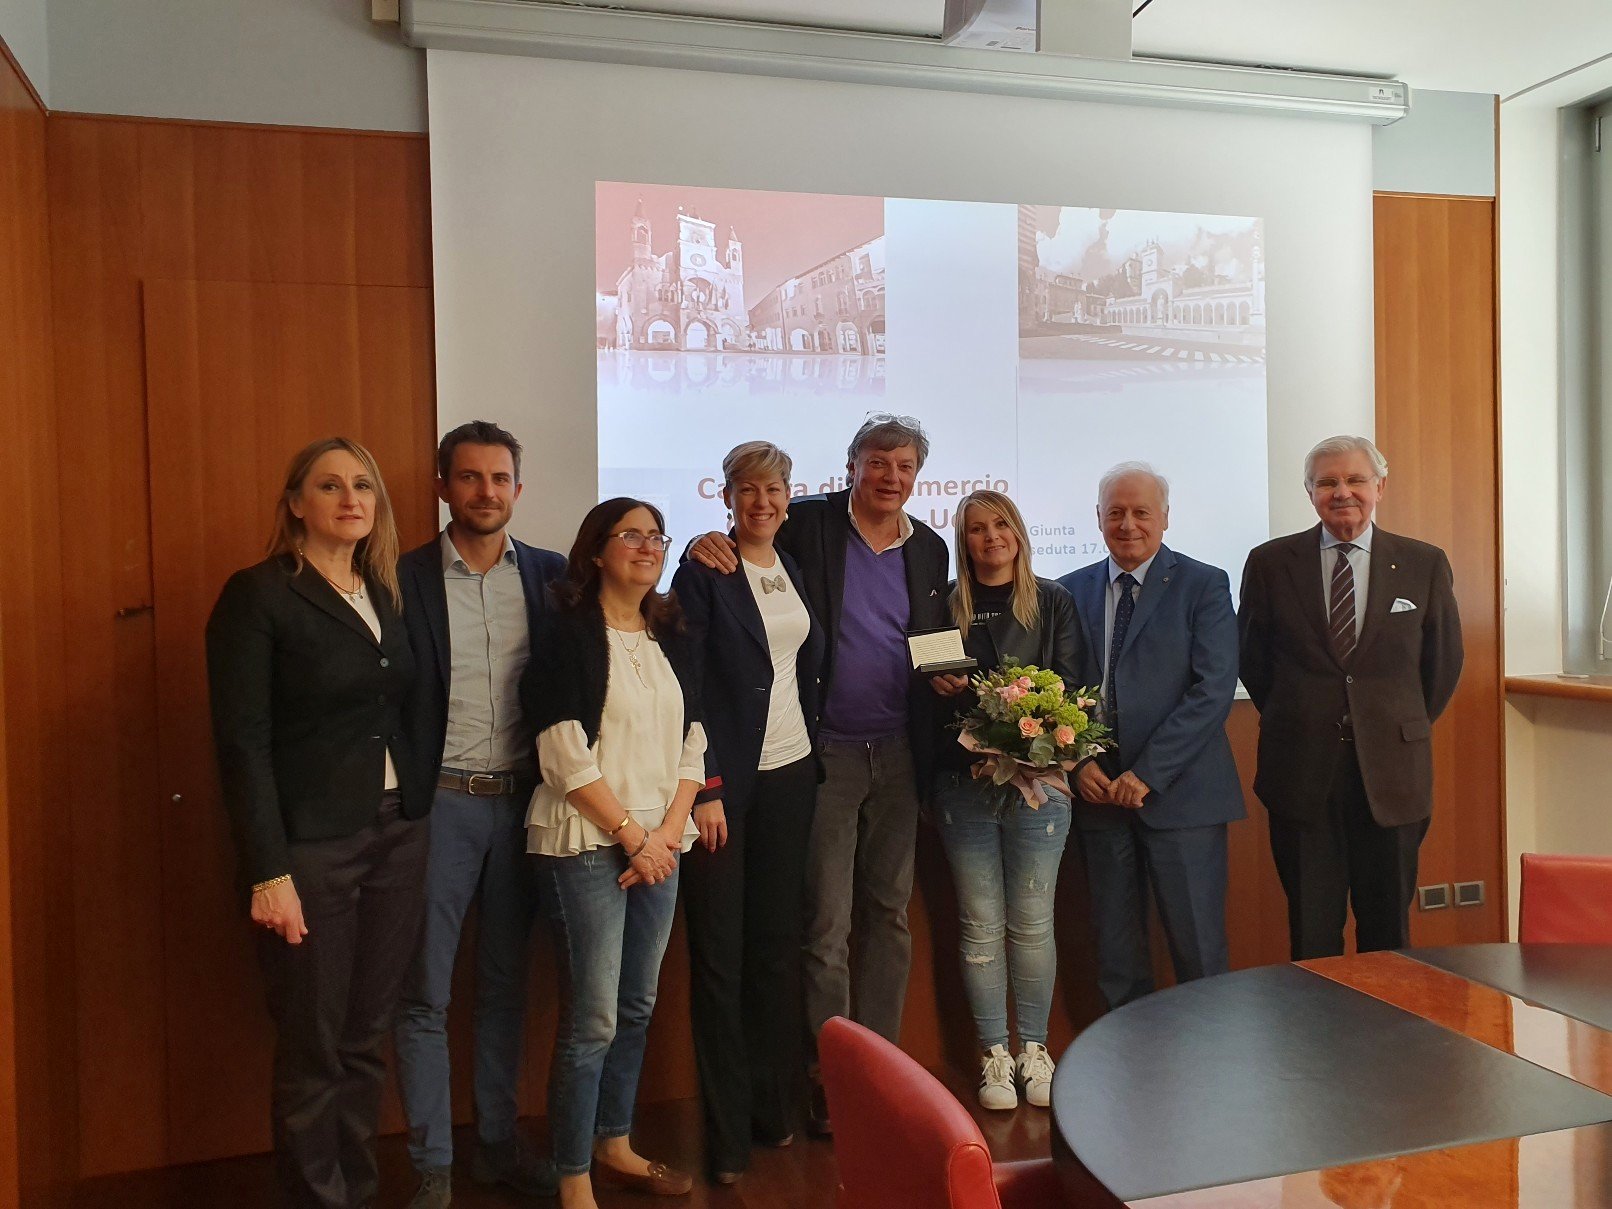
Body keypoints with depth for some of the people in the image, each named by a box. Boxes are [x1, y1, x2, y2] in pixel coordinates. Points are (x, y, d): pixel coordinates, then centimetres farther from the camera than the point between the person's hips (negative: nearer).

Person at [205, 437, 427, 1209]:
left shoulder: (387, 593, 11)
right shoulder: (258, 594, -7)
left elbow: (399, 717, 10)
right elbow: (242, 742, -12)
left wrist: (415, 820, 1)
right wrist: (267, 871, -15)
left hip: (398, 835, 5)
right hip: (311, 846, -5)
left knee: (366, 1040, 12)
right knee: (313, 1050, 5)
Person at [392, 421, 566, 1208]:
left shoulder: (552, 575, 3)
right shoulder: (405, 578, -5)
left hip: (521, 801, 3)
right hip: (440, 804, -3)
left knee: (505, 983, 15)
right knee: (425, 993, 4)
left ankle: (499, 1142, 30)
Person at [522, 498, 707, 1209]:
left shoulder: (669, 639, 12)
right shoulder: (569, 635, -6)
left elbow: (691, 746, 10)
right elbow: (566, 756, -13)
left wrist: (669, 831, -3)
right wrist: (632, 835, -12)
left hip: (659, 844, 6)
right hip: (589, 844, -6)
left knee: (637, 1007, 14)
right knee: (592, 1017, -3)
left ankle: (614, 1145, 31)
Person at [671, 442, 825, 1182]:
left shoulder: (798, 571, 11)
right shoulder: (702, 571, -6)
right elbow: (687, 684, -10)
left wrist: (814, 748, 8)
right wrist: (703, 790, -14)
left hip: (791, 774, 5)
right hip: (725, 780, -5)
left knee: (778, 942, 11)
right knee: (719, 953, 1)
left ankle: (776, 1107, 24)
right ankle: (727, 1130, 13)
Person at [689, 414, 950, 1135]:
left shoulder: (929, 550, 10)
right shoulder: (806, 526, -4)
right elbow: (737, 551, 0)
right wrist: (706, 547, -22)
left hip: (898, 754, 5)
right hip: (827, 752, -4)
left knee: (889, 912, 12)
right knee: (826, 921, 1)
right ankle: (828, 1076, 14)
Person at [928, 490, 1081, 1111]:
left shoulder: (1052, 602, 7)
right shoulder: (944, 606, 9)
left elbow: (1067, 686, 1)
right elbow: (923, 683, 13)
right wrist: (941, 686, -9)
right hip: (963, 782, 1)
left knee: (1032, 923, 5)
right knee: (981, 925, 6)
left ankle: (1033, 1049, 20)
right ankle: (994, 1055, 17)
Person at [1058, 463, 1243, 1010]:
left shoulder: (1204, 585, 0)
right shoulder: (1073, 590, 10)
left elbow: (1213, 691, -9)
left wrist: (1147, 773, -15)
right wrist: (1079, 761, -5)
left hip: (1179, 792, -3)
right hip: (1099, 794, 3)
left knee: (1198, 946, 2)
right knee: (1114, 947, 10)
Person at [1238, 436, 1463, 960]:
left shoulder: (1425, 564, 3)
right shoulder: (1270, 563, 1)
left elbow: (1444, 662, 12)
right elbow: (1252, 660, 10)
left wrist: (1404, 729, 11)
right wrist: (1291, 722, 9)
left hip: (1392, 773, 1)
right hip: (1302, 773, -1)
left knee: (1388, 929, 11)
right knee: (1311, 932, 7)